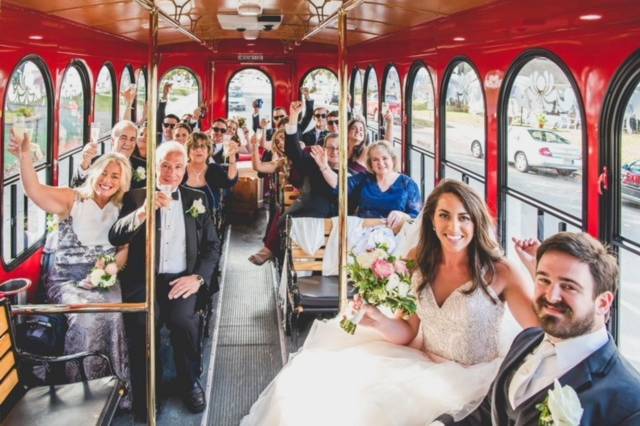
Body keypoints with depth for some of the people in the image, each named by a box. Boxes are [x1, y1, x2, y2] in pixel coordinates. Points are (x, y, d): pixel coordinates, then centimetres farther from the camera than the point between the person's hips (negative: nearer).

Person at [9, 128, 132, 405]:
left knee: (111, 313, -29)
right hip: (67, 280, -2)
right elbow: (36, 192, -17)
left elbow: (125, 250, 8)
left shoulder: (121, 211, 10)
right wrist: (24, 156, -33)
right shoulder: (72, 200, 1)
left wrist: (108, 270, -12)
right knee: (86, 317, -30)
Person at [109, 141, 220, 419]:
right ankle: (145, 389, -8)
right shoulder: (136, 197, 8)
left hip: (182, 279, 1)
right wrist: (143, 211, -24)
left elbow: (212, 245, 11)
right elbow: (115, 238, -6)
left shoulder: (196, 199, 14)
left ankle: (190, 381, -2)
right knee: (141, 322, -32)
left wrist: (198, 277, -7)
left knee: (183, 320, -31)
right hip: (143, 279, -1)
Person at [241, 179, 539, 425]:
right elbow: (408, 333, 6)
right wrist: (377, 319, -16)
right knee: (314, 379, -7)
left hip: (468, 383, -5)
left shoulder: (500, 272, -13)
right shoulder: (420, 267, 2)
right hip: (423, 366, 5)